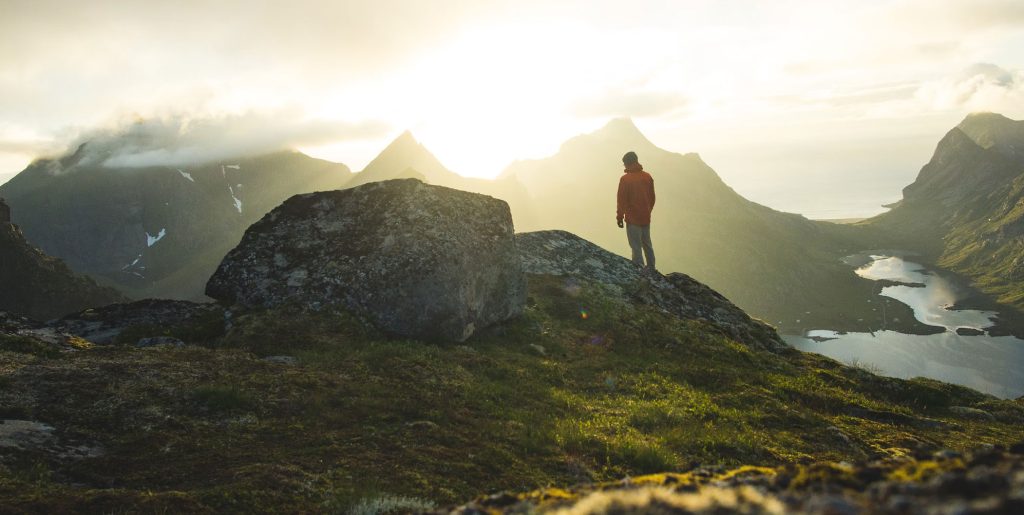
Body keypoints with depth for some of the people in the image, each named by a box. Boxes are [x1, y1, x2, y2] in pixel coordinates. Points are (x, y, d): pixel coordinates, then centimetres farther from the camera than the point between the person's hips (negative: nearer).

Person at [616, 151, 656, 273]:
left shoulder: (625, 179, -15)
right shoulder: (647, 177, 2)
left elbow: (622, 200, -13)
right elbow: (652, 197, 11)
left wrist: (619, 217, -4)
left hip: (633, 219, -6)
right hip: (646, 218, 6)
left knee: (636, 246, 0)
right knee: (647, 244, 18)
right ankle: (651, 268, 26)